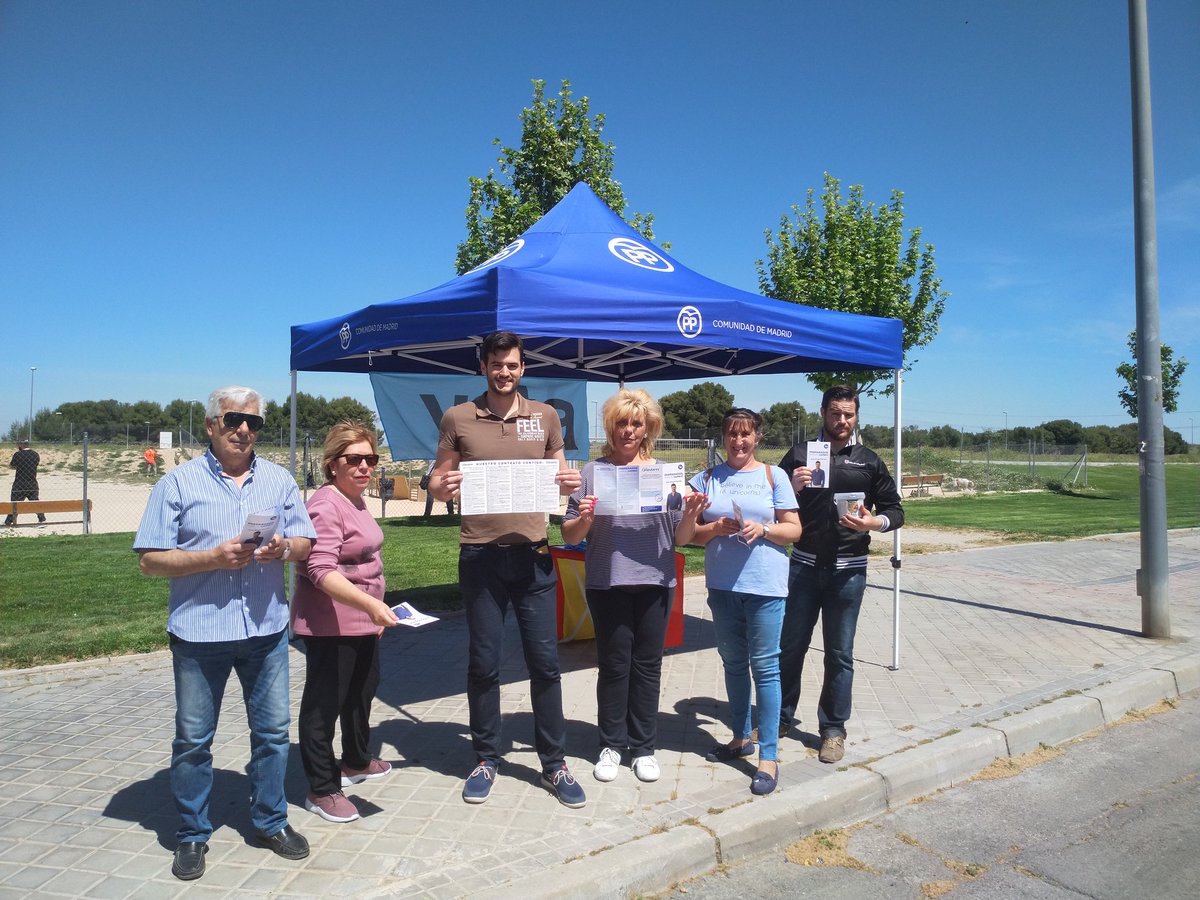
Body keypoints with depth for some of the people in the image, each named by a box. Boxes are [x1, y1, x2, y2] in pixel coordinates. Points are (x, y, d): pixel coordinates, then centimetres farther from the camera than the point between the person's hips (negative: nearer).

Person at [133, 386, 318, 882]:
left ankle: (271, 821, 29)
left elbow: (305, 543, 9)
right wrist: (214, 557, -18)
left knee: (272, 730, 11)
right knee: (193, 738, 9)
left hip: (266, 628, 3)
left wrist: (283, 548, -13)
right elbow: (150, 559, -6)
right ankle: (192, 834, 27)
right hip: (199, 632, -2)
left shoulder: (279, 480, 7)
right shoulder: (178, 482, -2)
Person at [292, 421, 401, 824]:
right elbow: (321, 570, -30)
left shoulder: (356, 500, 10)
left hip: (362, 621, 10)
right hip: (329, 625, -10)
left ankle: (356, 762, 41)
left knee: (363, 690, 22)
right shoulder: (325, 506, -20)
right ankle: (322, 790, 14)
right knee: (325, 701, 1)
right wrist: (369, 603, -41)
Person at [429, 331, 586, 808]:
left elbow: (560, 475, 15)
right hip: (480, 555, -1)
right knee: (483, 664, 9)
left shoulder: (545, 416, 7)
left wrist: (570, 482, -9)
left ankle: (554, 764, 20)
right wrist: (443, 487, -17)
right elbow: (436, 480, 6)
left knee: (545, 661, 6)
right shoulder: (457, 418, 2)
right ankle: (486, 759, 27)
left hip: (533, 553, 1)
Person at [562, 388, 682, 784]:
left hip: (654, 583, 2)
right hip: (607, 583, -1)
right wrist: (583, 519, -18)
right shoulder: (593, 472, 2)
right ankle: (611, 745, 22)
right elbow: (569, 536, 3)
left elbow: (680, 536, 7)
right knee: (614, 666, 6)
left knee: (647, 665, 9)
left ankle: (643, 747, 23)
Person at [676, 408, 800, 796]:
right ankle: (741, 737, 31)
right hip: (722, 585, 3)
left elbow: (794, 529, 0)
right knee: (733, 663, 15)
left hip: (765, 585, -3)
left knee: (764, 666, -3)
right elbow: (691, 535, 6)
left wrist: (762, 529, -17)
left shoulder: (773, 475, 2)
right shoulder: (707, 478, 7)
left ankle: (769, 756, 4)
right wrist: (717, 527, -13)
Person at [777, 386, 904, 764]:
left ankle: (833, 729, 21)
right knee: (790, 645, 9)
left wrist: (872, 522, -13)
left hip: (848, 569, 0)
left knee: (839, 654, 7)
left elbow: (895, 510, 8)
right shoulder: (799, 454, 5)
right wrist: (793, 488, -14)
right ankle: (781, 717, 26)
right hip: (804, 565, 0)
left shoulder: (869, 461, 6)